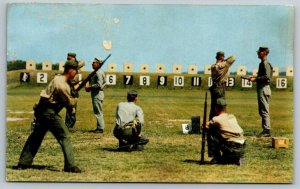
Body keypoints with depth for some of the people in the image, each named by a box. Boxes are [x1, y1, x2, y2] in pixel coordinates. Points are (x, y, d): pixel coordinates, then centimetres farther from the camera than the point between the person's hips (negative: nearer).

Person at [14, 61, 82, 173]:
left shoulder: (58, 78, 11)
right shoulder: (62, 85, -18)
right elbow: (70, 104, -12)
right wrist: (75, 99, 7)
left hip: (42, 111, 10)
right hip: (50, 113, -10)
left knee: (36, 137, 16)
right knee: (65, 137, -7)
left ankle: (23, 163, 20)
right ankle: (70, 166, -10)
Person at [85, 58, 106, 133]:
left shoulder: (99, 73, -16)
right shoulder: (96, 72, 16)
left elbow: (99, 85, -24)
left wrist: (90, 87, -14)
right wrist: (89, 84, 9)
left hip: (97, 94, -11)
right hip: (95, 94, 11)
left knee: (98, 112, -7)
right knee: (97, 112, 14)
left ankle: (100, 128, -5)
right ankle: (99, 127, 20)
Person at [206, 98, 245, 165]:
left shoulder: (216, 119, -1)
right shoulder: (232, 117, 16)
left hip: (231, 149, -6)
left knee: (210, 132, 7)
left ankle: (217, 158, 6)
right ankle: (236, 160, 12)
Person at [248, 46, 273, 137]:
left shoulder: (266, 63, -13)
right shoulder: (262, 63, 18)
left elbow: (267, 77, -22)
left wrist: (255, 79, -17)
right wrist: (255, 77, 13)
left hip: (264, 88, -11)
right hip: (261, 88, 11)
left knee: (265, 111, -9)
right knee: (262, 111, 14)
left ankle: (267, 131, -8)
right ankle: (265, 130, 18)